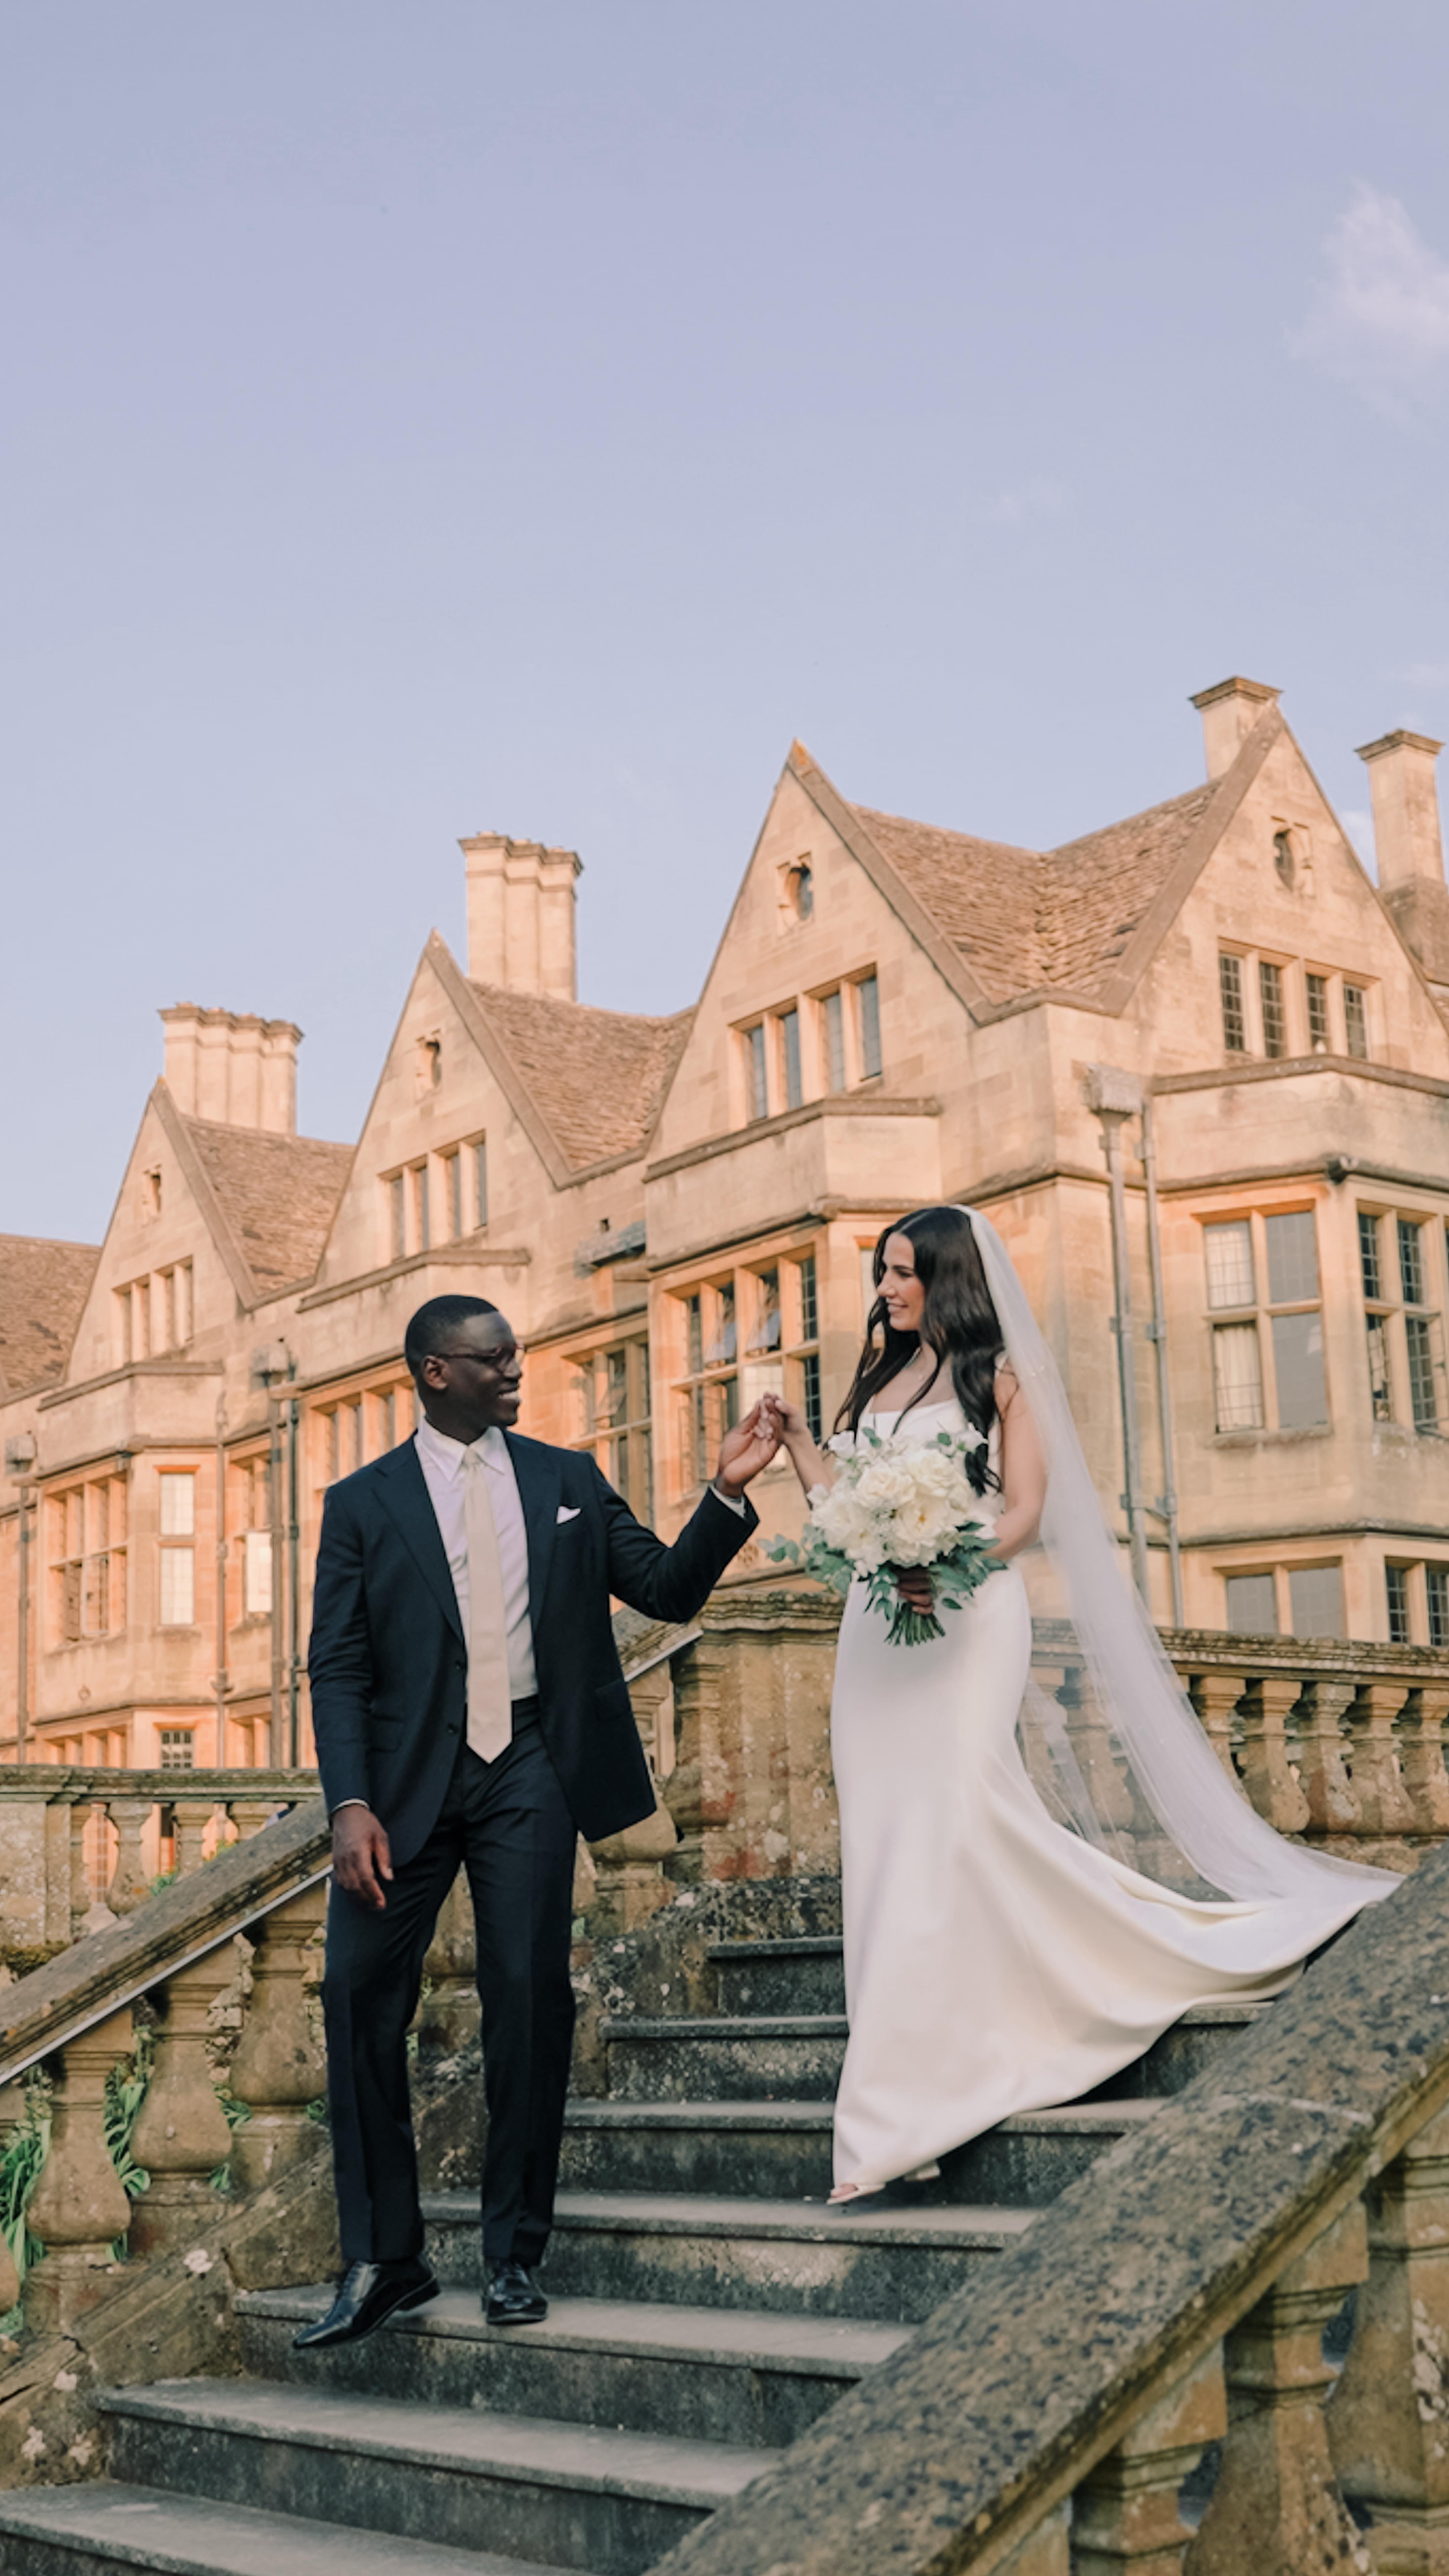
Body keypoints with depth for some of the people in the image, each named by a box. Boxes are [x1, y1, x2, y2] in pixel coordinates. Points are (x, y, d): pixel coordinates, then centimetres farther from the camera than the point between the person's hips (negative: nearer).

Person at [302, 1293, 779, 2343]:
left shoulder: (567, 1480, 11)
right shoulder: (364, 1502, 5)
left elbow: (668, 1588, 10)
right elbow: (338, 1666, -1)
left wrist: (729, 1492, -5)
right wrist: (351, 1804, -13)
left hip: (529, 1772, 1)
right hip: (408, 1775, -1)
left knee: (531, 2000, 1)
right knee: (361, 1994, -3)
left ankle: (514, 2255, 15)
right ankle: (383, 2259, 11)